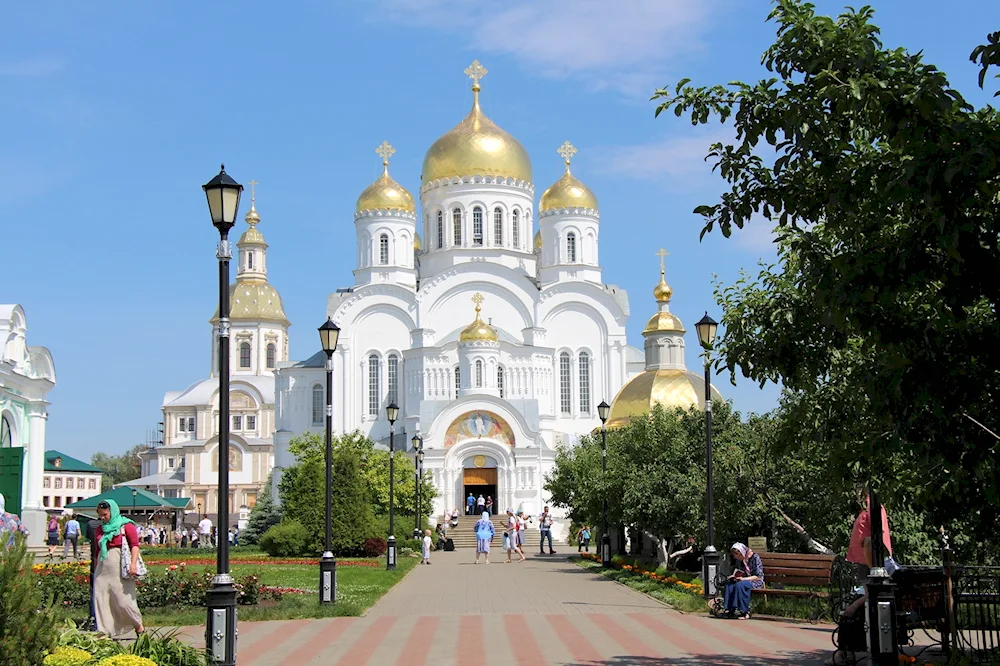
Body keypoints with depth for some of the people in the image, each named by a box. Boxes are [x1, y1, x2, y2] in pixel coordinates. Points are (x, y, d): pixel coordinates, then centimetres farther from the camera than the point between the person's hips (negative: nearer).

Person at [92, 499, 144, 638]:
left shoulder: (126, 526, 1)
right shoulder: (99, 530, 16)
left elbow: (135, 545, -6)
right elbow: (98, 550, 21)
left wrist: (133, 564, -18)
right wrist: (95, 570, 20)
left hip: (120, 569, -5)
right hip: (103, 569, 5)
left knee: (123, 601, -5)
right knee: (101, 600, 0)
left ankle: (138, 625, 15)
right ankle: (104, 632, 7)